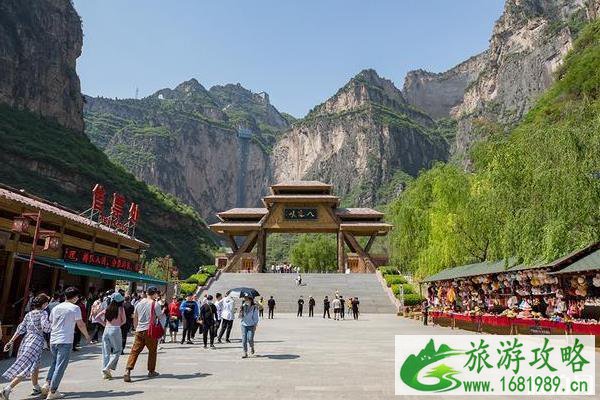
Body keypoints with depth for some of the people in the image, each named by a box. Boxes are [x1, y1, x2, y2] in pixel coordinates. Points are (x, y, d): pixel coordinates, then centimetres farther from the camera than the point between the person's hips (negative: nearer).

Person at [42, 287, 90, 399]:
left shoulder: (56, 308, 11)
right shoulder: (75, 308, -7)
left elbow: (50, 324, 18)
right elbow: (80, 324, -6)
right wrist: (87, 336, 9)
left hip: (53, 340, 6)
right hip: (65, 341, -6)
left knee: (54, 363, 22)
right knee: (60, 366, -1)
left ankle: (47, 383, 8)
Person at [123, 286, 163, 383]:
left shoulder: (139, 303, 7)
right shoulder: (155, 304, -9)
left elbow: (135, 318, 14)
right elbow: (160, 317, -4)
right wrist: (163, 312, 16)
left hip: (139, 331, 4)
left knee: (134, 351, 3)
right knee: (152, 351, 12)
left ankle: (127, 371, -11)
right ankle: (151, 371, 21)